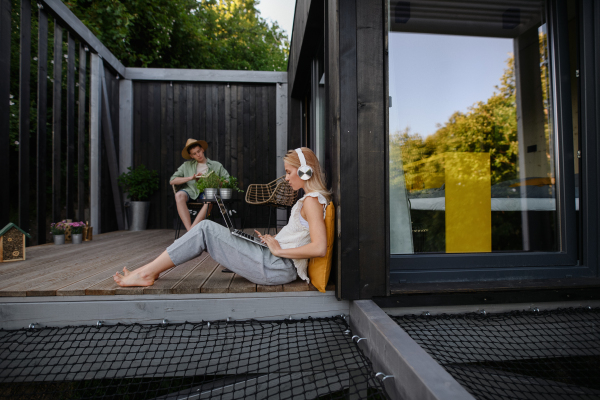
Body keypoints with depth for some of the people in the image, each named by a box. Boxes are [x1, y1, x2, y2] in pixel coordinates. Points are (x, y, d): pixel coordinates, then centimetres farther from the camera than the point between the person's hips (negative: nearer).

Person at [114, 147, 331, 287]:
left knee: (206, 229, -10)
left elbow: (319, 248, -26)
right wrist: (274, 242, 10)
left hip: (278, 268, -9)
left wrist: (279, 251, -17)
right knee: (207, 229, 8)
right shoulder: (310, 198, 16)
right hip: (276, 262, 10)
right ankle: (150, 271, 12)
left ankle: (148, 272, 2)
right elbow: (300, 238, 21)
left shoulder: (312, 201, -14)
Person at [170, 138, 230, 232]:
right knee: (179, 195, -34)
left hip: (206, 192, -1)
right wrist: (191, 178, -3)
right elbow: (172, 180, 10)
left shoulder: (216, 166, 16)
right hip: (191, 190, 2)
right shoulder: (187, 165, 19)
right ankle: (189, 230, -38)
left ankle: (192, 229, -39)